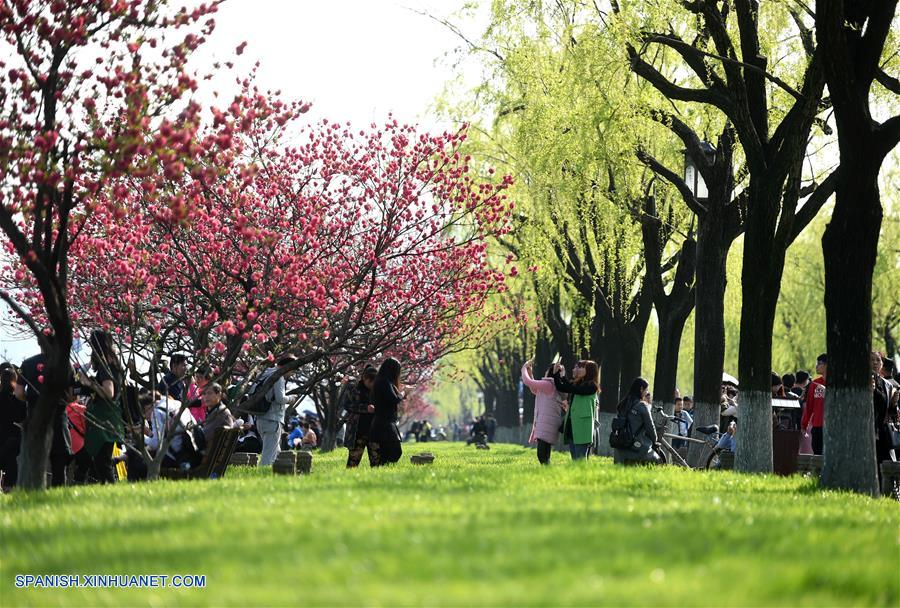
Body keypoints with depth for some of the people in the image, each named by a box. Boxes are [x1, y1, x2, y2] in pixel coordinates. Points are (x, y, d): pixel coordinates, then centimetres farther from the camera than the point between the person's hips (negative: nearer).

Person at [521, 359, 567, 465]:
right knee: (544, 458, 9)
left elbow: (527, 382, -9)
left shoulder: (548, 385, -9)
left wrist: (524, 369, 10)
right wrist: (530, 372, 31)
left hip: (546, 427, -10)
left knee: (542, 457, -17)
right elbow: (534, 390, 35)